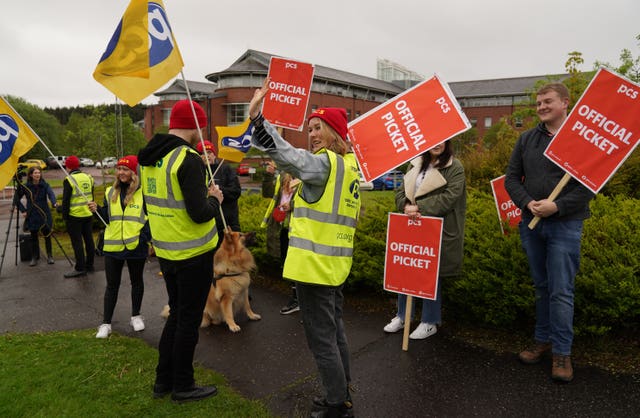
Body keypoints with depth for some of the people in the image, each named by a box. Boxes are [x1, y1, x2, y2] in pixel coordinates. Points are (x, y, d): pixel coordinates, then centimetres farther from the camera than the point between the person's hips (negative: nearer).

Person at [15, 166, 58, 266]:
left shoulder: (45, 185, -4)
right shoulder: (25, 186, -1)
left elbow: (51, 194, -23)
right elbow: (17, 198, 9)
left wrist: (54, 203, -42)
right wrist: (23, 210, -1)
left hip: (44, 215, -1)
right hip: (32, 216, 1)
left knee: (47, 235, 3)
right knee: (34, 237, 7)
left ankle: (50, 256, 16)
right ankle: (34, 258, 17)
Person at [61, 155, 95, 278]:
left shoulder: (69, 180, -13)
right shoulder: (88, 177, 7)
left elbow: (66, 200, -12)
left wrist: (64, 216, -4)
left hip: (75, 216, -6)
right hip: (88, 214, 7)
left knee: (77, 242, -1)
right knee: (89, 239, 13)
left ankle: (80, 269, 2)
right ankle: (89, 264, 23)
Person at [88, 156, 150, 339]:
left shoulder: (143, 192, -8)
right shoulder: (111, 192, 6)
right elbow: (107, 217, 11)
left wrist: (144, 238, -17)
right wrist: (97, 210, -8)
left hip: (136, 247, -3)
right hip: (113, 246, 3)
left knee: (136, 282, 16)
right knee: (112, 285, 10)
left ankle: (136, 316, 33)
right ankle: (106, 323, 19)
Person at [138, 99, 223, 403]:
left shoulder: (147, 158, 6)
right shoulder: (188, 159, -20)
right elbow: (200, 214, -25)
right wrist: (215, 199, -5)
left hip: (165, 251, 8)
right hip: (193, 254, -8)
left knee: (176, 314, 21)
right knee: (189, 320, 7)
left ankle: (164, 380, 32)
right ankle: (182, 386, 22)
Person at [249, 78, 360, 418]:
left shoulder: (325, 162, -16)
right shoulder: (349, 165, 12)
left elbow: (285, 154, -30)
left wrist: (256, 115, -34)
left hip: (314, 263, -10)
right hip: (335, 263, 10)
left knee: (321, 339, 3)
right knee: (335, 332, 21)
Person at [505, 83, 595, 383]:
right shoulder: (526, 139, 10)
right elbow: (511, 178, 8)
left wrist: (557, 206, -18)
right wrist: (527, 203, -9)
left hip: (565, 225, -4)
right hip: (531, 223, 4)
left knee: (561, 290, -3)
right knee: (541, 287, 14)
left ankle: (562, 352, 9)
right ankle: (543, 339, 27)